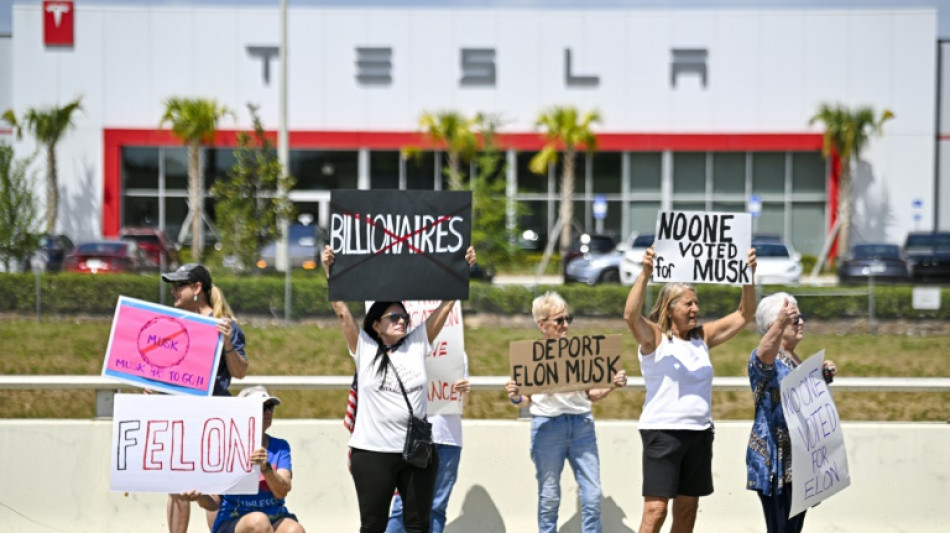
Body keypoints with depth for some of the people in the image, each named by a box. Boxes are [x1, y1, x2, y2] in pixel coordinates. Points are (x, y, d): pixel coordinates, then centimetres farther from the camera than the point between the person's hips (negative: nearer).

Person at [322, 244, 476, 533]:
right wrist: (329, 270, -11)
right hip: (373, 452, -2)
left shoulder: (417, 344, 7)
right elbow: (341, 309, -5)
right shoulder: (364, 349, 1)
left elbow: (446, 305, 5)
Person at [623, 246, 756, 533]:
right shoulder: (654, 337, -5)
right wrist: (645, 274, -34)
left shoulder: (703, 337, 10)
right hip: (662, 432, -6)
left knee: (687, 508, 12)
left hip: (699, 432, 6)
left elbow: (744, 315, 10)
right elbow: (631, 315, -24)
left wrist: (749, 275, -3)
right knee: (655, 509, -11)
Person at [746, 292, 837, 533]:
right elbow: (765, 353, -36)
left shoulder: (796, 359, 18)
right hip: (774, 459, -9)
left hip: (799, 458, 9)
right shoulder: (763, 358, -10)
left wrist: (824, 377, 12)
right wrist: (781, 322, -54)